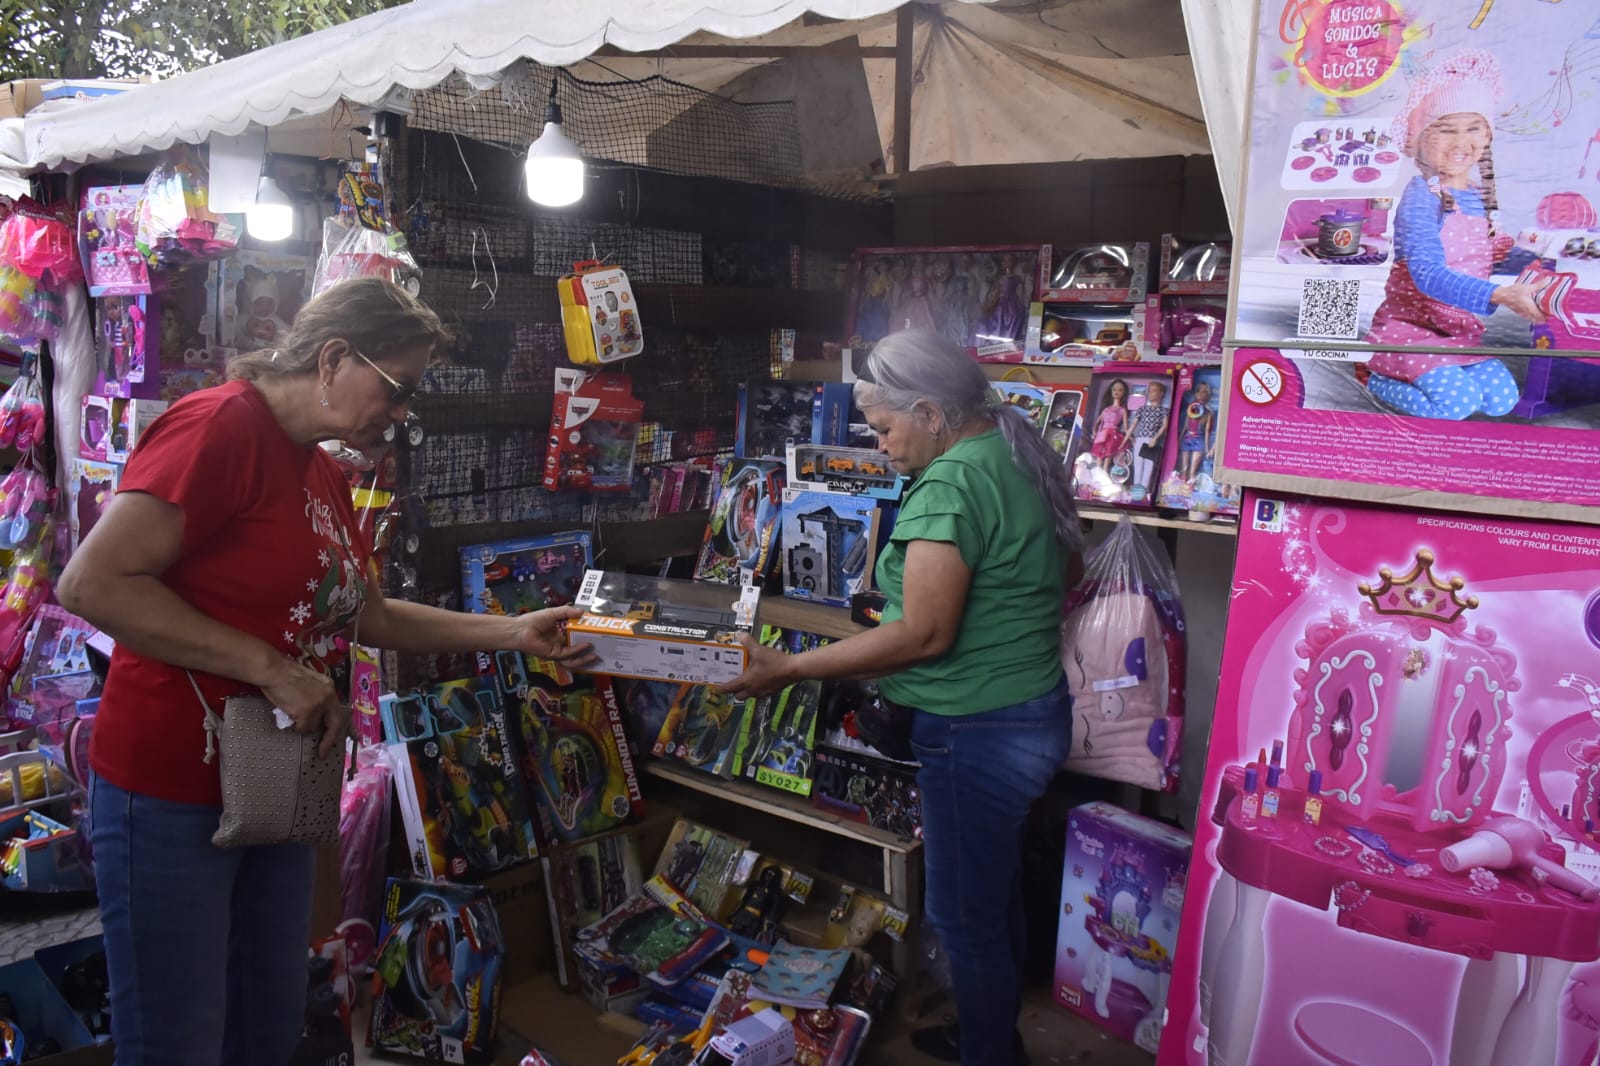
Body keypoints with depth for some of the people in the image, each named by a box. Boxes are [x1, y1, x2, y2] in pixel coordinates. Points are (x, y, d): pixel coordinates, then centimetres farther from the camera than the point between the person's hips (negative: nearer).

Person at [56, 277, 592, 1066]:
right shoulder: (222, 424, -18)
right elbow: (91, 582, -25)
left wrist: (512, 634, 10)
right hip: (172, 797, -8)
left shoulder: (324, 472, 10)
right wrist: (273, 668, -24)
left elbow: (371, 616, 17)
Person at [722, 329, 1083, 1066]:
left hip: (979, 733, -10)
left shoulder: (948, 486, -22)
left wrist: (790, 668, -21)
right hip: (1035, 709, 10)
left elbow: (923, 635, -26)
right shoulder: (1019, 455, 7)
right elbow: (1068, 571, 19)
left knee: (965, 916, 7)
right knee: (996, 896, 25)